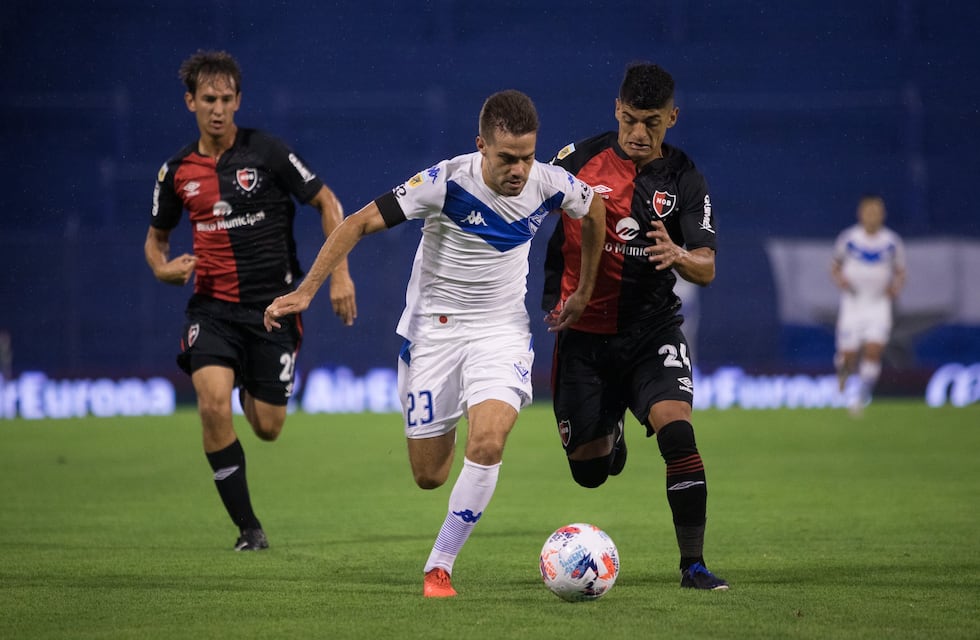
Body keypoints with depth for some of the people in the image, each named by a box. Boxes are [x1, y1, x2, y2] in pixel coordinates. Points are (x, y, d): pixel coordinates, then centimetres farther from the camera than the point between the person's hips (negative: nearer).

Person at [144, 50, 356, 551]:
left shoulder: (267, 152, -6)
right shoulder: (177, 171, 3)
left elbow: (327, 203, 1)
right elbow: (156, 237, 18)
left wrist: (339, 273, -7)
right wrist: (163, 268, -5)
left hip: (272, 304, -1)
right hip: (212, 307, 1)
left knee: (268, 427, 2)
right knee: (213, 405, -22)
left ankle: (252, 389, 43)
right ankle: (248, 528, -9)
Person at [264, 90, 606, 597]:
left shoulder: (547, 184, -12)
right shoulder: (447, 182, -22)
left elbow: (595, 211, 13)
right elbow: (360, 223, -18)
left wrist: (584, 292, 19)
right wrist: (305, 291, -24)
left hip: (502, 330, 1)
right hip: (433, 327, -1)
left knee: (487, 444, -24)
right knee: (428, 476, 4)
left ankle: (440, 566, -10)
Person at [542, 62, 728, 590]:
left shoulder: (684, 180, -5)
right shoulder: (580, 159, -4)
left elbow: (707, 269, -11)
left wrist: (679, 256, -33)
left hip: (652, 328, -1)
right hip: (583, 332, 1)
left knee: (676, 429, -25)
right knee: (588, 470, 6)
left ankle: (693, 564, -17)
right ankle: (612, 432, 46)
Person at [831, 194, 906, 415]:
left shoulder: (892, 243, -1)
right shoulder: (848, 239, -3)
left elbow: (900, 272, 10)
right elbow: (835, 266, 10)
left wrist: (896, 286, -10)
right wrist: (839, 279, -10)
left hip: (879, 304, 0)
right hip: (852, 303, 0)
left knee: (873, 351, -16)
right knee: (848, 354, -3)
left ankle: (860, 397, -5)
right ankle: (843, 369, 34)